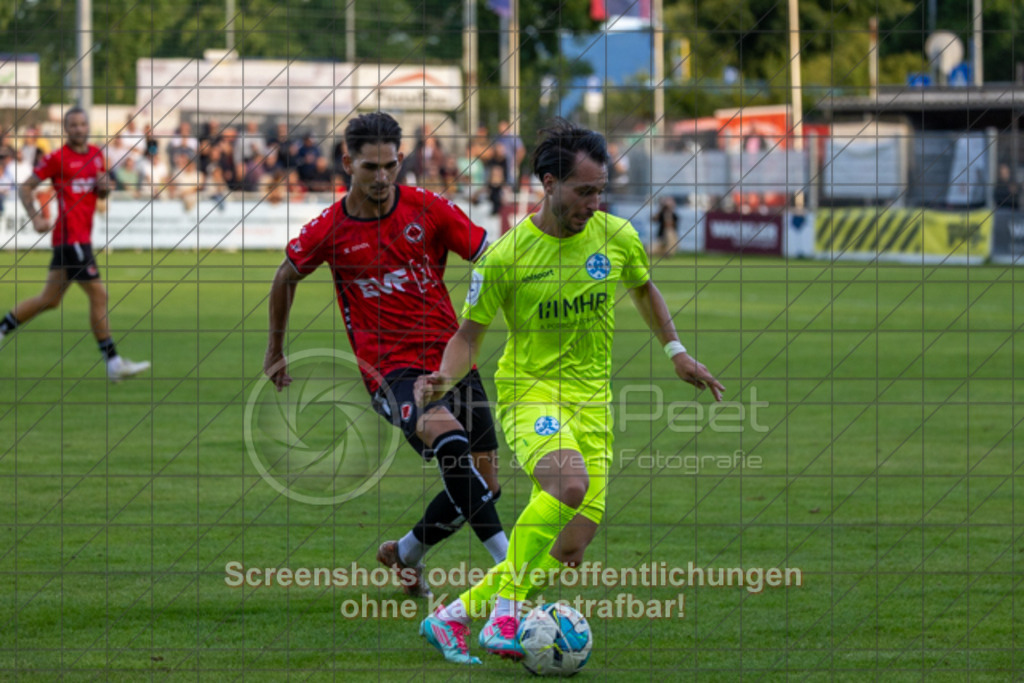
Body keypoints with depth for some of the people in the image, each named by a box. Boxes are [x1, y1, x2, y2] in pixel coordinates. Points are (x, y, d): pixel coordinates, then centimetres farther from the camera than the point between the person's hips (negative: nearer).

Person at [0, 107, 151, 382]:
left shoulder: (96, 154, 13)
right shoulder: (56, 158, -8)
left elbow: (100, 193, 24)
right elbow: (25, 188, -4)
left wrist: (105, 187, 1)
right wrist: (36, 217, -17)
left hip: (83, 234, 8)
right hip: (71, 235, -8)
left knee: (49, 299, 13)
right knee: (99, 295, -10)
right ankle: (113, 363, -8)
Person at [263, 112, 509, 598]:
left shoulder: (428, 209, -1)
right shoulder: (329, 230, -3)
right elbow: (287, 277, 16)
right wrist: (275, 350, 25)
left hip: (450, 357, 4)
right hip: (389, 368, -4)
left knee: (484, 480, 1)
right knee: (448, 434, -33)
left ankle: (406, 553, 27)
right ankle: (505, 556, -34)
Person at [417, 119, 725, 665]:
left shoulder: (615, 237, -1)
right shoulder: (505, 257, -12)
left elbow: (643, 289, 22)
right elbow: (469, 333, 0)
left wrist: (676, 352, 18)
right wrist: (445, 377, -19)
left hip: (592, 402, 5)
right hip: (529, 391, -5)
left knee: (569, 551, -4)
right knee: (570, 482, -37)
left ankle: (452, 618, 10)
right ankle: (506, 610, -26)